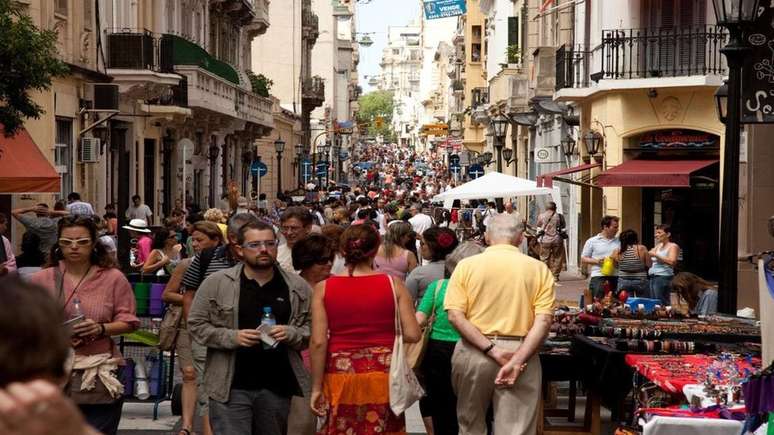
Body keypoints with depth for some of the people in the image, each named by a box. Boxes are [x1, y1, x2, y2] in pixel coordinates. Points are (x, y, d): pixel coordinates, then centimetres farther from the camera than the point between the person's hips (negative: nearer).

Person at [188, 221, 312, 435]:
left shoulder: (297, 287, 4)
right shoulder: (216, 283, -1)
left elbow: (312, 330, 9)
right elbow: (196, 325, 1)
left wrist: (291, 334, -12)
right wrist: (232, 337, -14)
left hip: (277, 387, 3)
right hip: (231, 387, -2)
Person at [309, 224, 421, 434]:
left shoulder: (323, 288, -2)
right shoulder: (393, 284, -3)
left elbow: (318, 342, -6)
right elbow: (412, 335, -5)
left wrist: (316, 387, 1)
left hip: (341, 375, 0)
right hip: (384, 375, 0)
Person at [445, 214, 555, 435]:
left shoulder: (466, 265, 0)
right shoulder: (538, 269, 0)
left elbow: (455, 315, -10)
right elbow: (544, 320, -10)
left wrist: (493, 351, -14)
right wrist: (517, 360, -16)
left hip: (474, 351, 0)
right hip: (521, 353, 0)